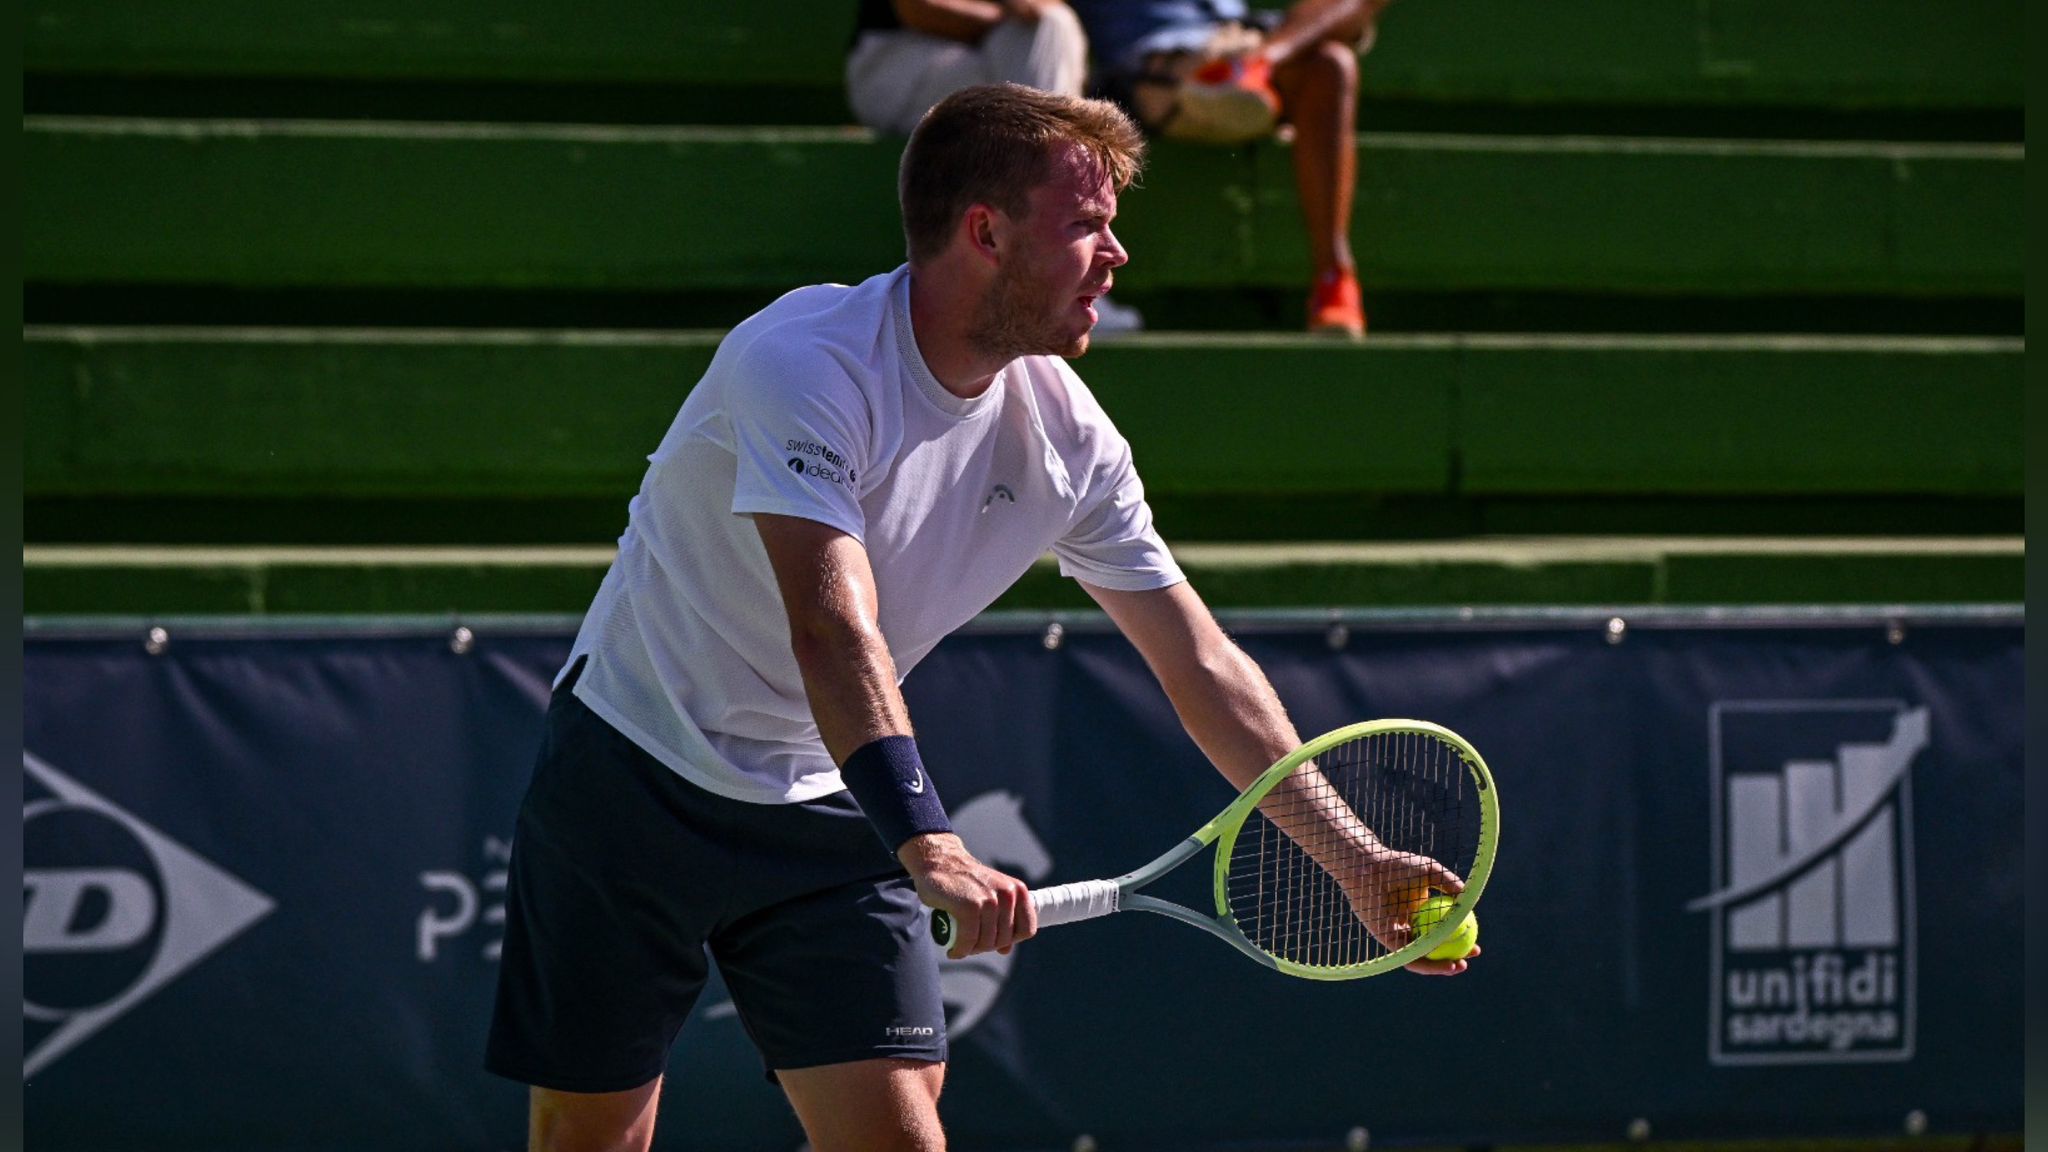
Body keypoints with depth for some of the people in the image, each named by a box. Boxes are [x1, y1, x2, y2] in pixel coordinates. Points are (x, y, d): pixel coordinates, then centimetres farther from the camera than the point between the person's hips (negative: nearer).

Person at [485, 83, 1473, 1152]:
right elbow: (832, 629, -37)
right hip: (633, 776, -5)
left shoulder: (1068, 439, -5)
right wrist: (927, 844, -48)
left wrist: (1353, 858, -2)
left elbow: (1201, 664, 3)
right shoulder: (804, 362, -26)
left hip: (826, 814, 5)